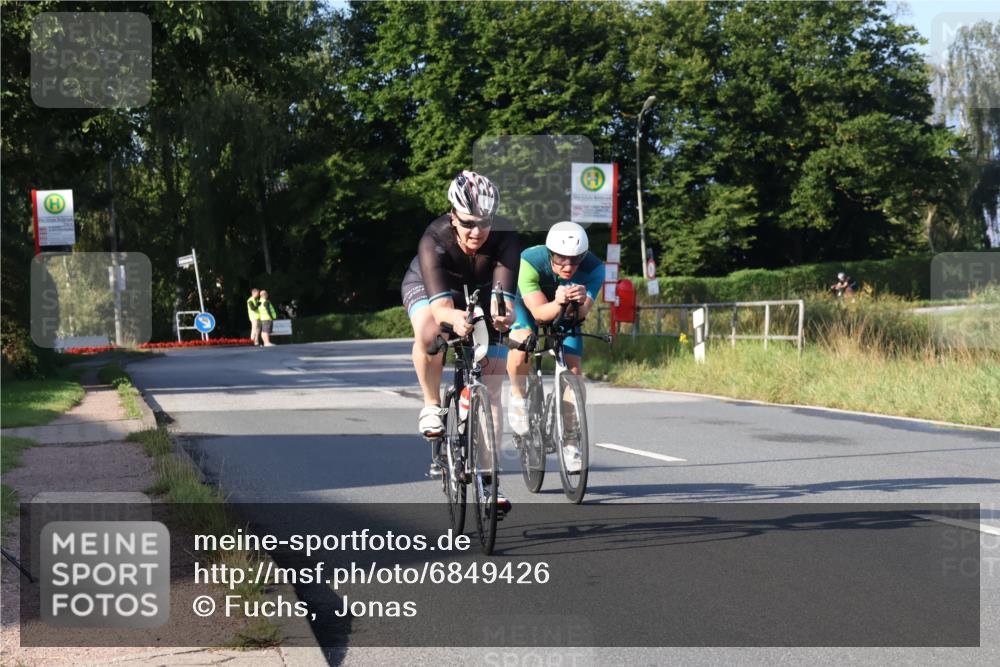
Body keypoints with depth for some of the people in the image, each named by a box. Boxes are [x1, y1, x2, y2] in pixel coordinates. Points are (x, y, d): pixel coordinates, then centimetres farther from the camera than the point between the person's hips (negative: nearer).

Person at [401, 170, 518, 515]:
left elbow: (502, 293, -44)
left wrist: (502, 314, -67)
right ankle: (431, 405, -12)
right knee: (428, 334, -38)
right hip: (426, 288, -2)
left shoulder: (504, 239, -32)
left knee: (491, 390, -6)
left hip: (480, 294, 2)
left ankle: (488, 477, 1)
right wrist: (453, 317, -71)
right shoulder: (435, 240, -37)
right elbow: (439, 303, -48)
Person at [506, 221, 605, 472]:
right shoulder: (530, 261, -37)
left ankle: (570, 440, 3)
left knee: (573, 369, -11)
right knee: (522, 340, -34)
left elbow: (582, 313, -43)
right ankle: (517, 396, -7)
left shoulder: (593, 267, -32)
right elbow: (539, 311, -41)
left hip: (567, 314, 2)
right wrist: (558, 303, -62)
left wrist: (581, 301, -66)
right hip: (528, 305, -2)